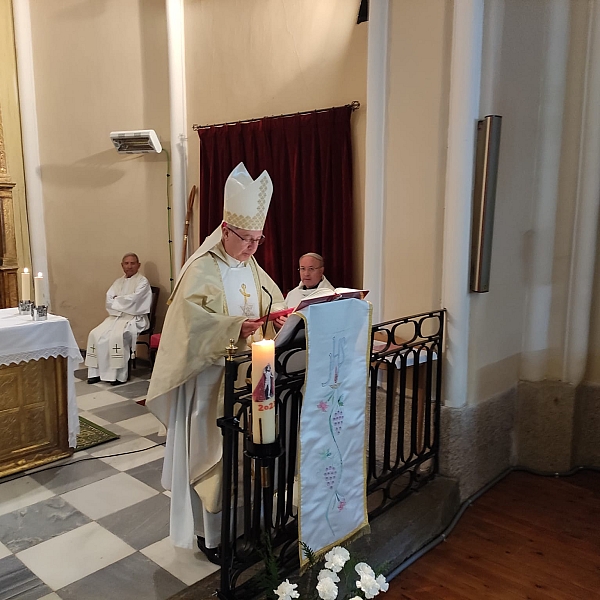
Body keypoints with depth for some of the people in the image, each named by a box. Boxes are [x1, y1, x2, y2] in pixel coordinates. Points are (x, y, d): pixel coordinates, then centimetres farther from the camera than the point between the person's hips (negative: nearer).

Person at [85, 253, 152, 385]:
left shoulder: (142, 281, 0)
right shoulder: (118, 282, 19)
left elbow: (133, 300, -13)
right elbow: (109, 301, 7)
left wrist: (116, 300, 1)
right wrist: (123, 301, -10)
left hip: (133, 318, -6)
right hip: (116, 316, 6)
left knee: (117, 336, -32)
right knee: (96, 334, -16)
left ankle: (119, 375, -22)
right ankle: (96, 371, -10)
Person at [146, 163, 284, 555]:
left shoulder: (251, 268, 8)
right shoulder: (202, 271, -15)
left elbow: (271, 303, 13)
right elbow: (193, 322, -24)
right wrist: (234, 329, -37)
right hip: (211, 378, -7)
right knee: (211, 450, 5)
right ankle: (209, 532, 22)